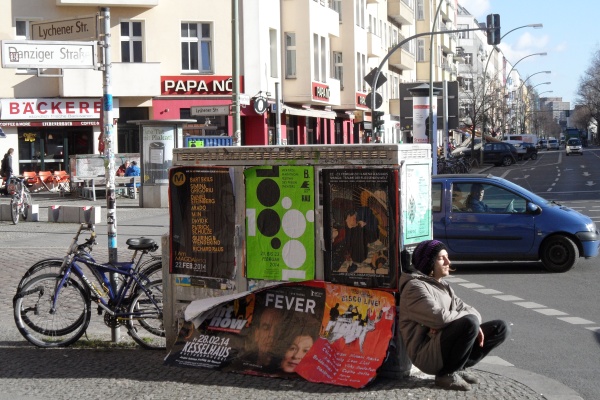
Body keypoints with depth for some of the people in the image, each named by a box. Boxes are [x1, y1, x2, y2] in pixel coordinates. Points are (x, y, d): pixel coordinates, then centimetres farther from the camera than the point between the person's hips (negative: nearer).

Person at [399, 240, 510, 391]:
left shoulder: (442, 285, 18)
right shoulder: (415, 286, -12)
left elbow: (464, 308, 11)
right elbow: (441, 317, -25)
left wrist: (475, 325, -13)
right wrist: (472, 322, -9)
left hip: (445, 344, 9)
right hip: (427, 354, -9)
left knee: (501, 328, 3)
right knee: (470, 322, -33)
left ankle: (458, 367, 2)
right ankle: (446, 374, -13)